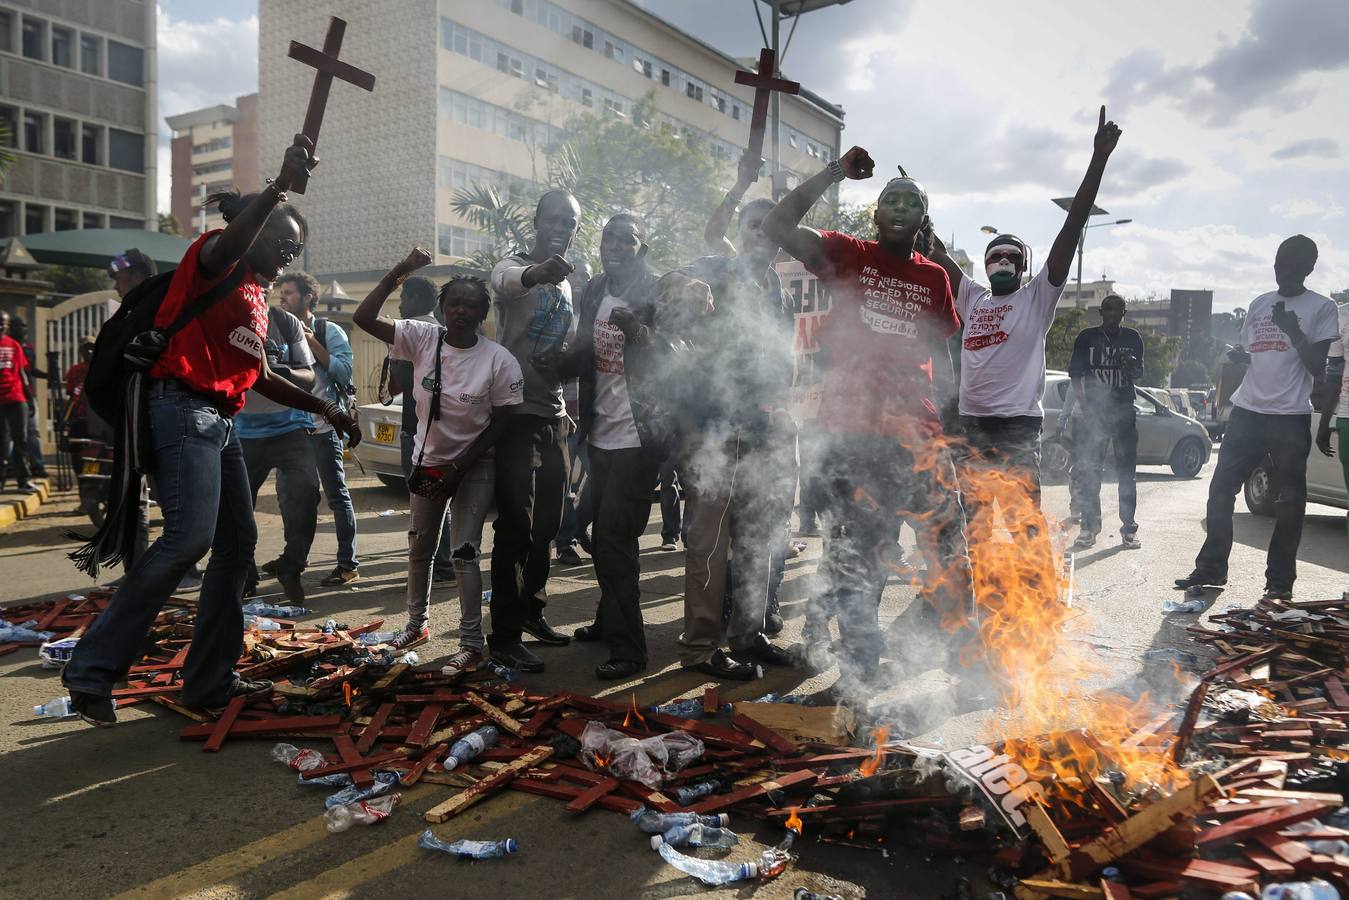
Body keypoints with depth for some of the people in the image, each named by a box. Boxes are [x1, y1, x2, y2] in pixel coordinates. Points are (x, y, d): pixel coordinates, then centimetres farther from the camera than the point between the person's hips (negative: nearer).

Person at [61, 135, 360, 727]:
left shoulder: (257, 298, 23)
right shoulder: (212, 261, 0)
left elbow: (261, 378, 28)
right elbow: (228, 244, -27)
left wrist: (327, 411, 26)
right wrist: (280, 186, -37)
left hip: (223, 421, 10)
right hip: (184, 408, -10)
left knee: (237, 543, 6)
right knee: (189, 538, -21)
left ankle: (210, 681, 13)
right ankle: (93, 670, -10)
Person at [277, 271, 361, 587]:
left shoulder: (329, 331, -3)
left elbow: (344, 372, -14)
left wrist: (312, 342, -15)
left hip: (323, 426, -6)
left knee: (336, 494, -2)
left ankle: (348, 564, 2)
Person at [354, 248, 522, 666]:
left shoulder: (500, 361, -18)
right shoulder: (422, 338, -12)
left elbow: (500, 423, -14)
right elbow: (363, 318, -17)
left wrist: (458, 467, -16)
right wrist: (397, 273, -26)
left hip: (475, 466, -4)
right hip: (427, 460, 4)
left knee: (465, 554, -6)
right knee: (419, 546, 17)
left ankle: (471, 643, 4)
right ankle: (417, 622, 37)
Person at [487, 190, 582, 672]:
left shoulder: (568, 283, 18)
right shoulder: (514, 266, -5)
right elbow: (507, 280, -32)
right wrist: (538, 271, -55)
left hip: (554, 415, 7)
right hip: (517, 412, -7)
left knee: (548, 524, 14)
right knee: (516, 528, -9)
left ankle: (530, 610, 29)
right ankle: (505, 635, -4)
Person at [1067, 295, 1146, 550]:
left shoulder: (1132, 338, 6)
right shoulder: (1087, 337, 3)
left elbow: (1138, 373, 0)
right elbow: (1076, 375, 2)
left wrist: (1130, 364, -24)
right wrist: (1084, 407, -10)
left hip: (1124, 411, 1)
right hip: (1094, 411, -1)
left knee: (1127, 471, 3)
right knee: (1088, 470, -2)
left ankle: (1129, 527, 9)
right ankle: (1089, 526, 4)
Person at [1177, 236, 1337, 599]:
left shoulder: (1322, 308, 1)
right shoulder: (1259, 304, 15)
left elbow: (1317, 368, -4)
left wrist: (1293, 331, -17)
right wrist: (1235, 355, 0)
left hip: (1291, 417, -5)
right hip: (1247, 411, 5)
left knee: (1289, 501, 0)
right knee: (1221, 489, 2)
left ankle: (1279, 580, 7)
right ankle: (1211, 568, 10)